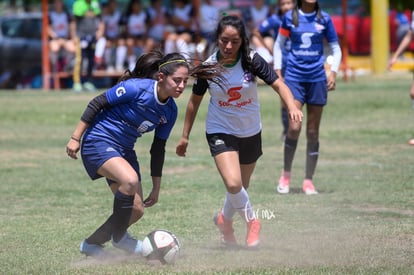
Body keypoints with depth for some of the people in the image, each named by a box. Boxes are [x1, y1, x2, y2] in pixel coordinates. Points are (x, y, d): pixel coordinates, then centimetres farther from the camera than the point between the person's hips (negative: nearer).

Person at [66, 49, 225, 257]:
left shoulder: (170, 111, 0)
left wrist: (156, 189, 12)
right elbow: (96, 103, -16)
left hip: (124, 150, 8)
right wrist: (76, 138, -15)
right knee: (130, 179, -34)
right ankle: (119, 237, -14)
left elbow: (158, 150, 10)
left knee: (136, 211, 1)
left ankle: (92, 244, 22)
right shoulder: (137, 88, -22)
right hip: (99, 141, -8)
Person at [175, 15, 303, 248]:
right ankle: (252, 221, 3)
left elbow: (278, 84, -20)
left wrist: (292, 106, -41)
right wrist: (185, 136, 7)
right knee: (233, 183, -23)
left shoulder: (252, 60, -16)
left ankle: (225, 220, 46)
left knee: (242, 187, 16)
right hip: (221, 131, -2)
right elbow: (195, 100, 2)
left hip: (251, 133, 2)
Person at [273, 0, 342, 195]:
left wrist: (333, 71, -5)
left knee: (313, 132, 3)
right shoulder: (290, 17, 2)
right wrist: (277, 72, 4)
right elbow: (279, 45, 12)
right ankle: (285, 175, 5)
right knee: (294, 127, -13)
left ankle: (308, 181, 11)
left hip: (317, 78, 1)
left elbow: (335, 48, 10)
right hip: (294, 76, -1)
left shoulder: (324, 19, 4)